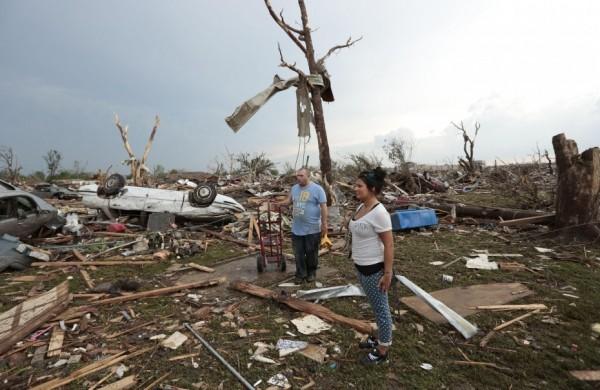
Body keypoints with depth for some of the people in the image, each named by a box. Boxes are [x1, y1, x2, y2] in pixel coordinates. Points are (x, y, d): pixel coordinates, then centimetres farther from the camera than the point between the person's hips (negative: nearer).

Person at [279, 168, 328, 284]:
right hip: (296, 229, 5)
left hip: (312, 229, -5)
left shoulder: (317, 189, -11)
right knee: (298, 254, 12)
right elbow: (289, 201, 17)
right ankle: (300, 274, 27)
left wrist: (324, 223, -12)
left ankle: (311, 272, 30)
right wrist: (279, 203, -2)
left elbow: (323, 207, -11)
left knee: (311, 253, 11)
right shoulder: (294, 188, 6)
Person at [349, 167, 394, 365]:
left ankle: (382, 351, 29)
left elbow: (389, 245, -20)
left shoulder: (379, 212, -23)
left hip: (374, 269, -9)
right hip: (361, 266, 9)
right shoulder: (361, 207, 4)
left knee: (380, 308, 10)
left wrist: (387, 273, -18)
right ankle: (379, 339, 45)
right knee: (376, 307, 25)